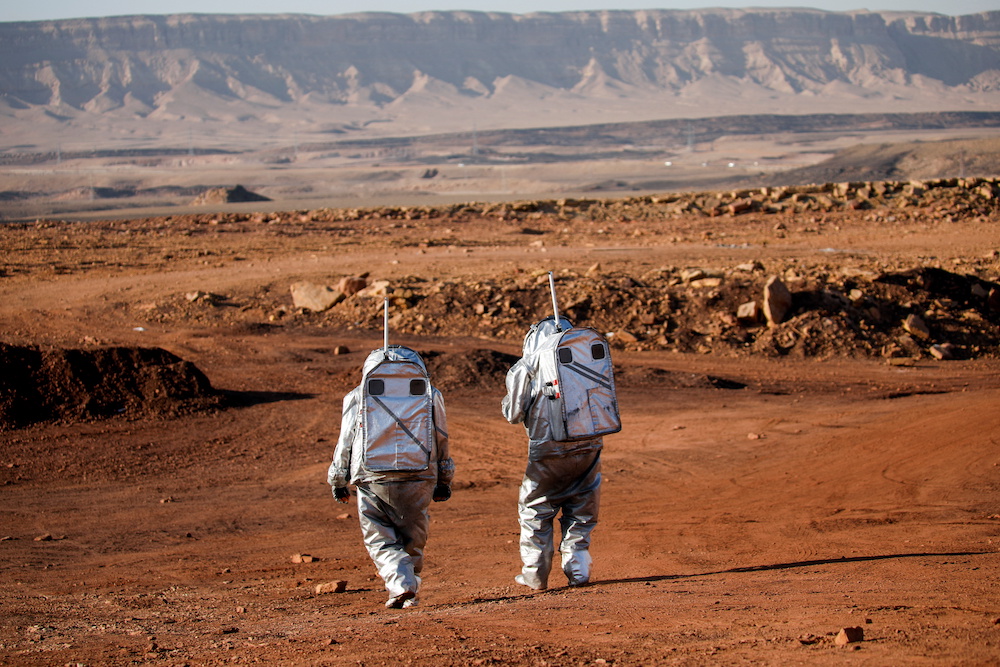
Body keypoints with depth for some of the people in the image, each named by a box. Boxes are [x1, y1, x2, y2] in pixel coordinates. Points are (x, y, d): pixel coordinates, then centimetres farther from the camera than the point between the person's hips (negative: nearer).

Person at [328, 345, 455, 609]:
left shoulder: (357, 396, 9)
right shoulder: (429, 394, 11)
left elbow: (345, 441, 10)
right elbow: (441, 441, 14)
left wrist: (338, 481, 19)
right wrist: (444, 481, 22)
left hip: (373, 480, -1)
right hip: (418, 478, 1)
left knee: (380, 540, 4)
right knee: (412, 538, 15)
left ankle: (400, 585, -16)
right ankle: (409, 593, 15)